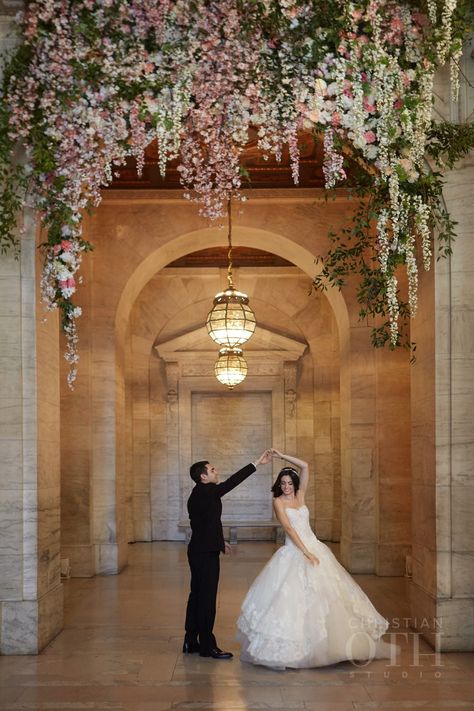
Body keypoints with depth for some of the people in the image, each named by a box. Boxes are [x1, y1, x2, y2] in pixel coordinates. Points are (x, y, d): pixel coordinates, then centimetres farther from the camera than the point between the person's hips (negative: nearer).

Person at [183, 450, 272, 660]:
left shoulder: (198, 495, 13)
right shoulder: (205, 492, -16)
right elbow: (231, 482, -22)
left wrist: (219, 541, 24)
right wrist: (257, 463, -22)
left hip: (200, 551, 10)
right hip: (205, 553, -10)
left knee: (197, 595, 14)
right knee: (207, 597, -4)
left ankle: (191, 641, 22)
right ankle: (207, 645, 2)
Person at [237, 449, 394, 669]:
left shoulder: (299, 496, 11)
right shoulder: (278, 501, -4)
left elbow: (305, 466, 7)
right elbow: (288, 528, -14)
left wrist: (282, 456, 4)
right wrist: (305, 552, -20)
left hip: (315, 547, 6)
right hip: (294, 552, -6)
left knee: (325, 594, 6)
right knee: (295, 597, -8)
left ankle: (327, 644, 17)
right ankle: (289, 649, 0)